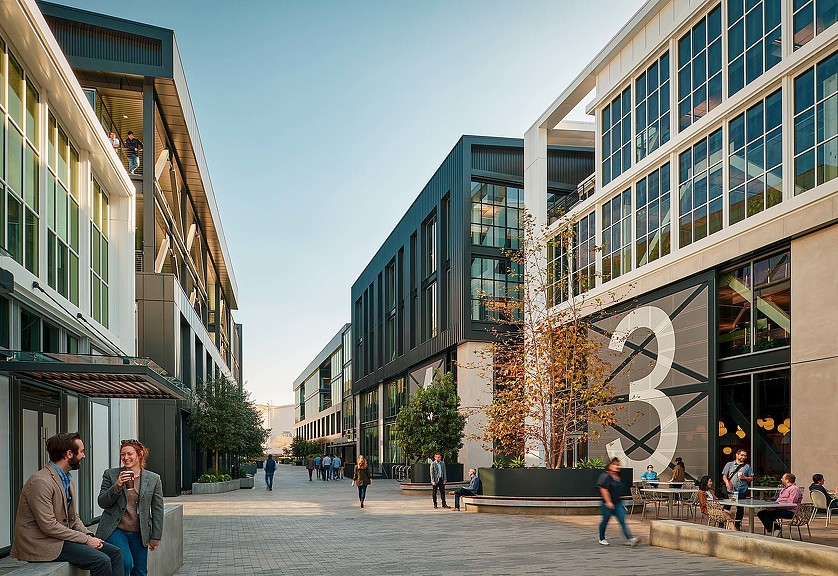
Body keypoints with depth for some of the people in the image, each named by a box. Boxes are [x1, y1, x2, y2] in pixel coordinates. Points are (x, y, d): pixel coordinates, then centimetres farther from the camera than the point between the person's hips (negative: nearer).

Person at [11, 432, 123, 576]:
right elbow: (49, 526, -23)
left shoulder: (67, 479, 13)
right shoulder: (40, 482, -19)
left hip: (61, 536, 10)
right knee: (101, 561, -22)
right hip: (42, 544, -10)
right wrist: (85, 539, -17)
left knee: (114, 552, -1)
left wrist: (89, 535, -1)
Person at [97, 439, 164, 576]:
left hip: (139, 533, 2)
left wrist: (155, 537, 4)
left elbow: (157, 511, 6)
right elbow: (102, 503, 0)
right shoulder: (110, 475, 1)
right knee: (126, 563, -22)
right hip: (115, 530, -2)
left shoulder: (154, 479, 3)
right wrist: (117, 486, -16)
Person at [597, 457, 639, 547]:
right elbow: (603, 490, -18)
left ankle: (631, 539, -17)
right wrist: (608, 502, -23)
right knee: (605, 521, 7)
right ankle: (602, 539, 25)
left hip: (618, 503, 7)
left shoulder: (619, 477, 13)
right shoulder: (605, 476, -12)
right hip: (608, 504, -6)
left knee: (622, 521, -5)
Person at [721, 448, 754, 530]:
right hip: (730, 490, -1)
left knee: (740, 508, 5)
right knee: (726, 507, -1)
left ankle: (737, 524, 16)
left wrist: (744, 478, -8)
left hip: (741, 491, 1)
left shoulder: (747, 466, 11)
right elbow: (724, 475, 7)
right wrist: (727, 482, -12)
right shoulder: (729, 464, 10)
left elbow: (751, 478, 11)